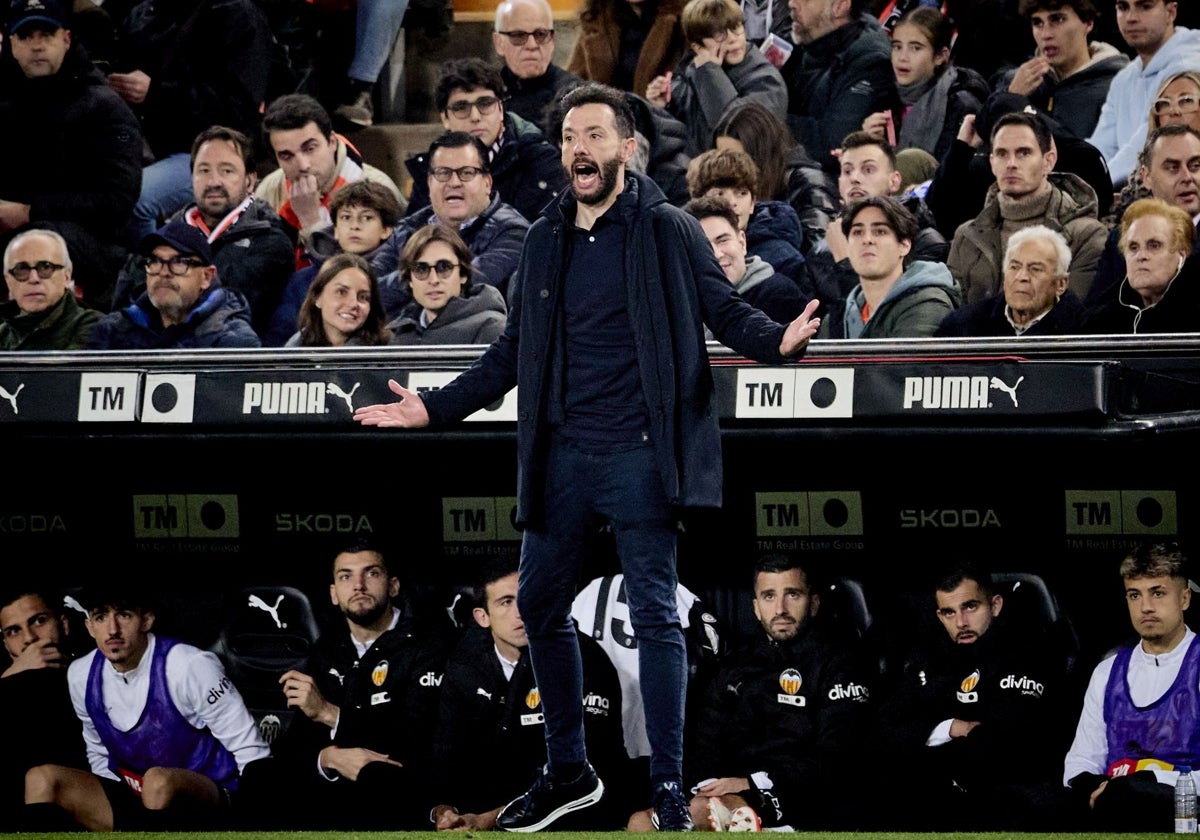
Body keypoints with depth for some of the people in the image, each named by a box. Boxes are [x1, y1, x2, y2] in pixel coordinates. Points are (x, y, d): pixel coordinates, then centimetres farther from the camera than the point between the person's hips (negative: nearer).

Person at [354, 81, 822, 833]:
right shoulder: (545, 242, 11)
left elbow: (727, 312, -5)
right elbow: (514, 351, 18)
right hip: (561, 456, 6)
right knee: (541, 607, 11)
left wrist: (777, 341, -27)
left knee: (655, 615, -6)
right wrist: (435, 408, 15)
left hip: (637, 457, -6)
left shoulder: (669, 233, -3)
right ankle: (569, 772, 25)